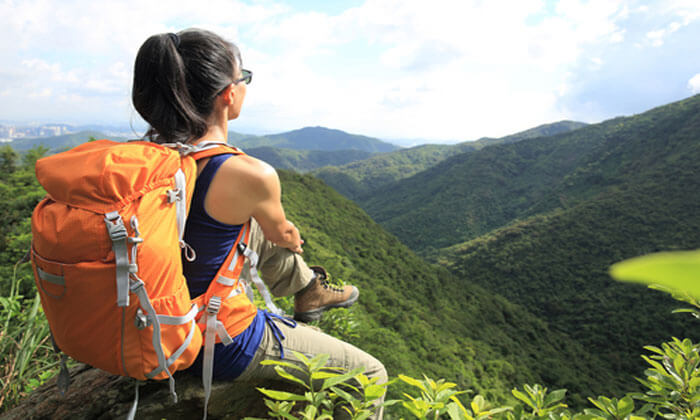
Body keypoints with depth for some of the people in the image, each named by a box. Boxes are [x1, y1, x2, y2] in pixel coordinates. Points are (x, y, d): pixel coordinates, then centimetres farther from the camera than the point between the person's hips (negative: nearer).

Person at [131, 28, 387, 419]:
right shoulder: (252, 175, -28)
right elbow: (282, 235, -5)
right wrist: (294, 238, 20)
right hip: (226, 345, -7)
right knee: (370, 374, 8)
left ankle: (308, 288, 45)